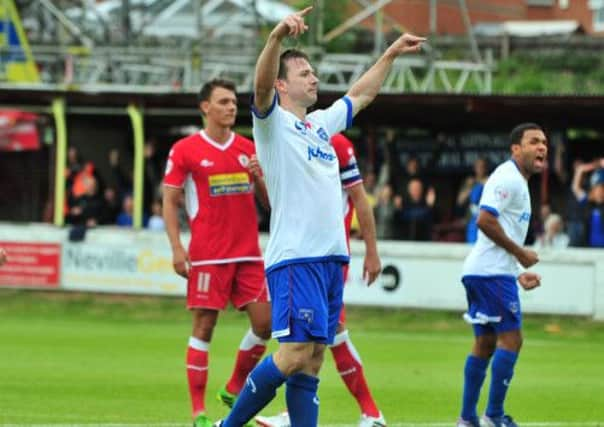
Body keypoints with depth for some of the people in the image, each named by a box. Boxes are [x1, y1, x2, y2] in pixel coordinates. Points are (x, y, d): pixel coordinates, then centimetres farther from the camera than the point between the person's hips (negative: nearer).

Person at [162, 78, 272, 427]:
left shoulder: (249, 149, 11)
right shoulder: (186, 150, -1)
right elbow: (170, 201, 0)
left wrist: (264, 175, -5)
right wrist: (177, 247, -10)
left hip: (248, 253, 5)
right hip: (208, 255, -4)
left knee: (265, 322, -1)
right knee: (204, 326, -4)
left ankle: (235, 390, 21)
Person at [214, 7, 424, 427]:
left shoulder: (321, 124, 21)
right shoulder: (273, 122, -2)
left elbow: (362, 94, 38)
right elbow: (262, 84, -23)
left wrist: (391, 54, 38)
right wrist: (278, 36, -39)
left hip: (332, 257, 8)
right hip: (295, 258, -8)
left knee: (311, 362, 4)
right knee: (296, 353, -16)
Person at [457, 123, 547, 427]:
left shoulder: (518, 182, 21)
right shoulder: (508, 178, -11)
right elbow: (485, 220, -23)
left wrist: (518, 274, 20)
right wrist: (520, 253, -15)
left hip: (481, 272, 10)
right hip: (492, 273, -10)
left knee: (486, 342, 11)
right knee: (511, 338, -9)